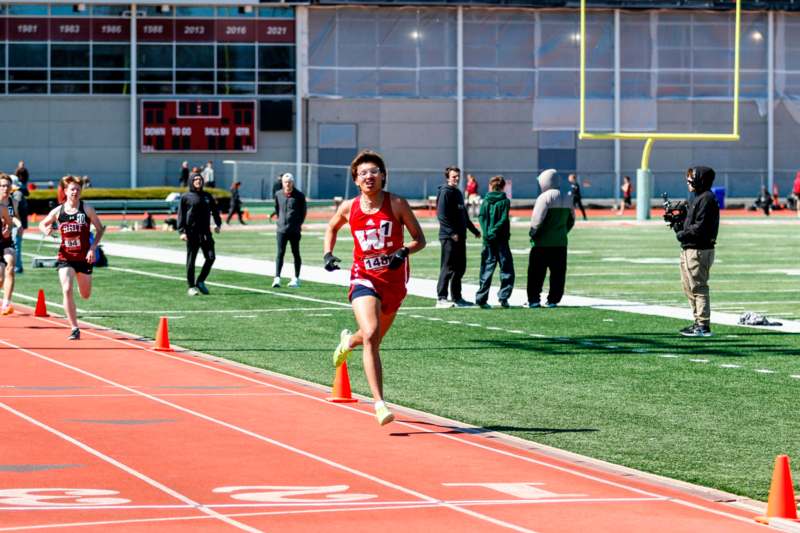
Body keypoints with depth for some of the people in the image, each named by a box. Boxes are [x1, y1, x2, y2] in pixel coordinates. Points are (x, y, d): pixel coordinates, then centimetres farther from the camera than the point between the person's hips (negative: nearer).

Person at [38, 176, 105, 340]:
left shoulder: (87, 209, -6)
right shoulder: (58, 211, -1)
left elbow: (100, 229, 1)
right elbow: (42, 224, 14)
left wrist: (93, 248, -10)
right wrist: (45, 230, -11)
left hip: (84, 257, 0)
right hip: (65, 257, 0)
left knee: (85, 295, 13)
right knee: (67, 290, -18)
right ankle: (74, 329, -12)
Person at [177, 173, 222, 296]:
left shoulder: (207, 196, 13)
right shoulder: (186, 197, 2)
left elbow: (215, 211, 17)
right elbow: (181, 215, -2)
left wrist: (218, 224, 0)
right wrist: (182, 231, -11)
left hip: (206, 233, 4)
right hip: (192, 233, -3)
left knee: (210, 257, -4)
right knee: (191, 260, 0)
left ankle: (200, 281, 14)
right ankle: (191, 287, 8)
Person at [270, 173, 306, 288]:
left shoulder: (299, 196, -3)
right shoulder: (278, 194, 5)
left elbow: (304, 210, 6)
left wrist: (299, 223, 4)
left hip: (294, 230, -2)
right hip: (281, 229, 2)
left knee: (295, 253, 8)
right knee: (280, 253, -5)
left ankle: (296, 278, 17)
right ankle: (277, 278, -8)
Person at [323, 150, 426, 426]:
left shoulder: (397, 204, -7)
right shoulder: (348, 208, -2)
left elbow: (419, 239, -2)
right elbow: (331, 229, 20)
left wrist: (404, 251, -22)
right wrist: (328, 254, 4)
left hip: (394, 281, 1)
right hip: (363, 279, -1)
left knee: (374, 338, 19)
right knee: (371, 335, -23)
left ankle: (349, 341, 58)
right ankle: (379, 403, -22)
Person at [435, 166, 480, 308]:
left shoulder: (458, 192, 18)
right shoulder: (445, 192, -8)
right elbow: (442, 215, -16)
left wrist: (474, 230, 27)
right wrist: (452, 233, -21)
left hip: (460, 237, 9)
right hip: (449, 237, -9)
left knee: (460, 268, 11)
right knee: (448, 268, -9)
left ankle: (457, 297, 18)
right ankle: (441, 298, -8)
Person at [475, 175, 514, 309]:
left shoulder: (485, 202, 6)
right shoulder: (504, 201, -3)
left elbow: (482, 218, -3)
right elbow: (503, 220, -11)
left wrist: (487, 233, -8)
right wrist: (494, 232, -7)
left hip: (488, 240, 3)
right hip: (501, 240, -3)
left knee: (487, 269, 7)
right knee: (507, 269, 6)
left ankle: (481, 298, 2)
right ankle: (503, 297, -3)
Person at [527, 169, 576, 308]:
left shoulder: (545, 197, -12)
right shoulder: (567, 199, 10)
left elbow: (537, 219, -17)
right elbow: (571, 220, 17)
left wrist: (532, 233, -3)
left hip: (542, 242, -6)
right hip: (561, 242, 6)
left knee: (536, 272, 2)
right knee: (558, 273, 9)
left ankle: (533, 299, 1)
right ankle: (553, 300, 8)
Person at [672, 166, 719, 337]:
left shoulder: (706, 199, -14)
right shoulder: (697, 198, 18)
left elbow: (700, 227, -21)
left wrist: (682, 234, -10)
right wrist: (677, 224, 3)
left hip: (699, 251, -11)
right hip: (689, 250, 11)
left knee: (699, 288, -9)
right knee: (689, 289, 17)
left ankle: (703, 326, -7)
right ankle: (699, 323, 25)